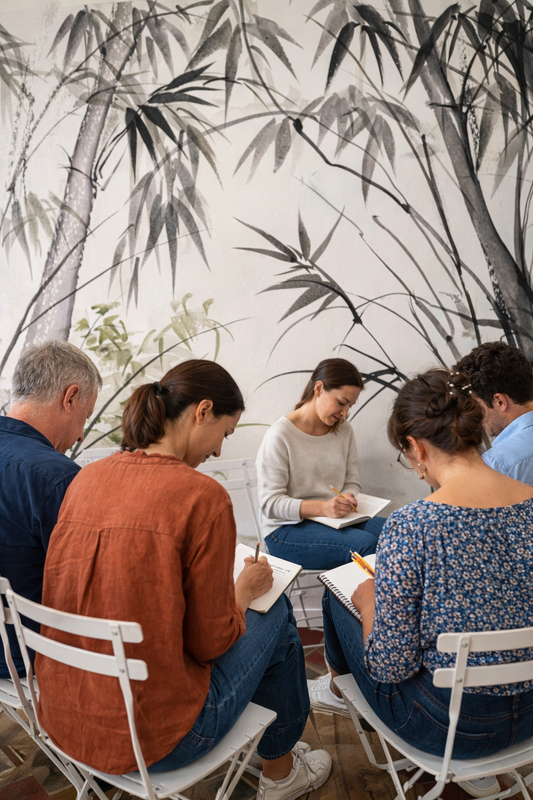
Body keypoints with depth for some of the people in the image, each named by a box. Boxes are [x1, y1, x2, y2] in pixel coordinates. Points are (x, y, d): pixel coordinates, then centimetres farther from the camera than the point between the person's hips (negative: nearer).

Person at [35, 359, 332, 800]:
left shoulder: (88, 477, -1)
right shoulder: (203, 495, -21)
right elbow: (210, 642, -14)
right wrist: (244, 589, 5)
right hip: (149, 739, -7)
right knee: (275, 613, 14)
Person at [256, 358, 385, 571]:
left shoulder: (344, 431, 9)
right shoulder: (280, 435, -11)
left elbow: (352, 482, 12)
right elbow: (270, 503, -14)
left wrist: (348, 498, -14)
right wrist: (322, 508, -29)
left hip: (336, 520, 6)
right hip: (287, 529, -6)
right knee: (365, 543, -30)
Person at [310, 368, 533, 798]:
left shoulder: (410, 525, -27)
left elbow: (390, 667, -21)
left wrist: (368, 600, -2)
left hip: (448, 724, -5)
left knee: (338, 594, 15)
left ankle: (339, 685, 49)